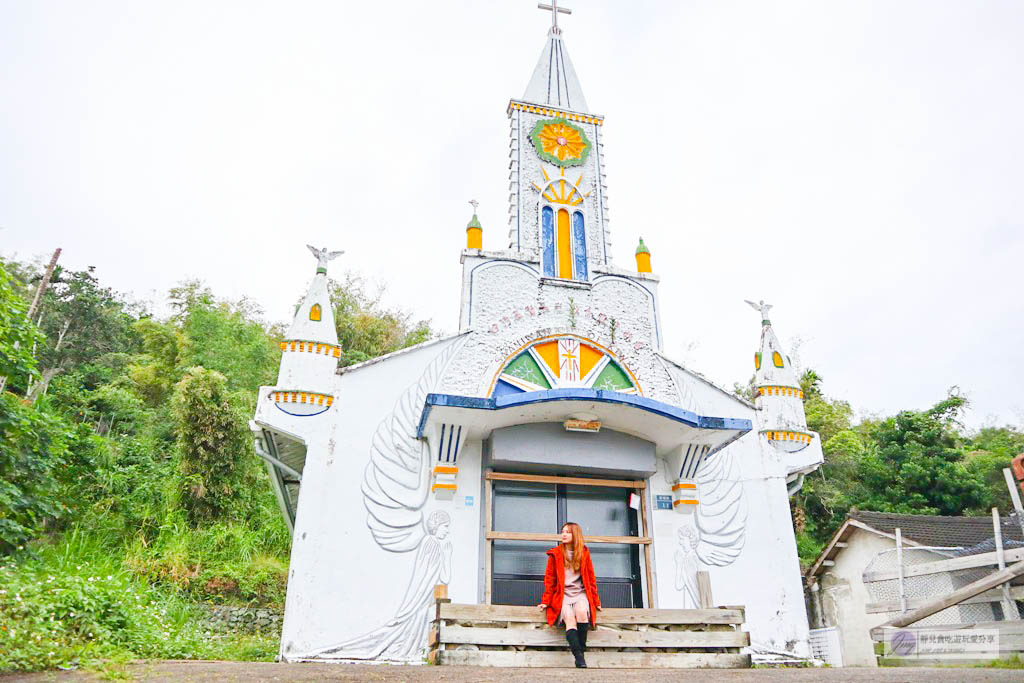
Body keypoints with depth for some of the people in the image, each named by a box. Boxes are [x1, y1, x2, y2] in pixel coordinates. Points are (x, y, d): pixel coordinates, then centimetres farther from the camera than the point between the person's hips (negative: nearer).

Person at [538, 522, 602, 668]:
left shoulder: (584, 553, 9)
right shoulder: (555, 553, 7)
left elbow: (591, 578, 13)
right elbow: (550, 579, 8)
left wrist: (596, 600, 10)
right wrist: (546, 601, 2)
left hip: (580, 593, 1)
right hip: (563, 594, 0)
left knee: (582, 612, -31)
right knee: (569, 619, -29)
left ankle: (581, 649, -20)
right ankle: (579, 657, -34)